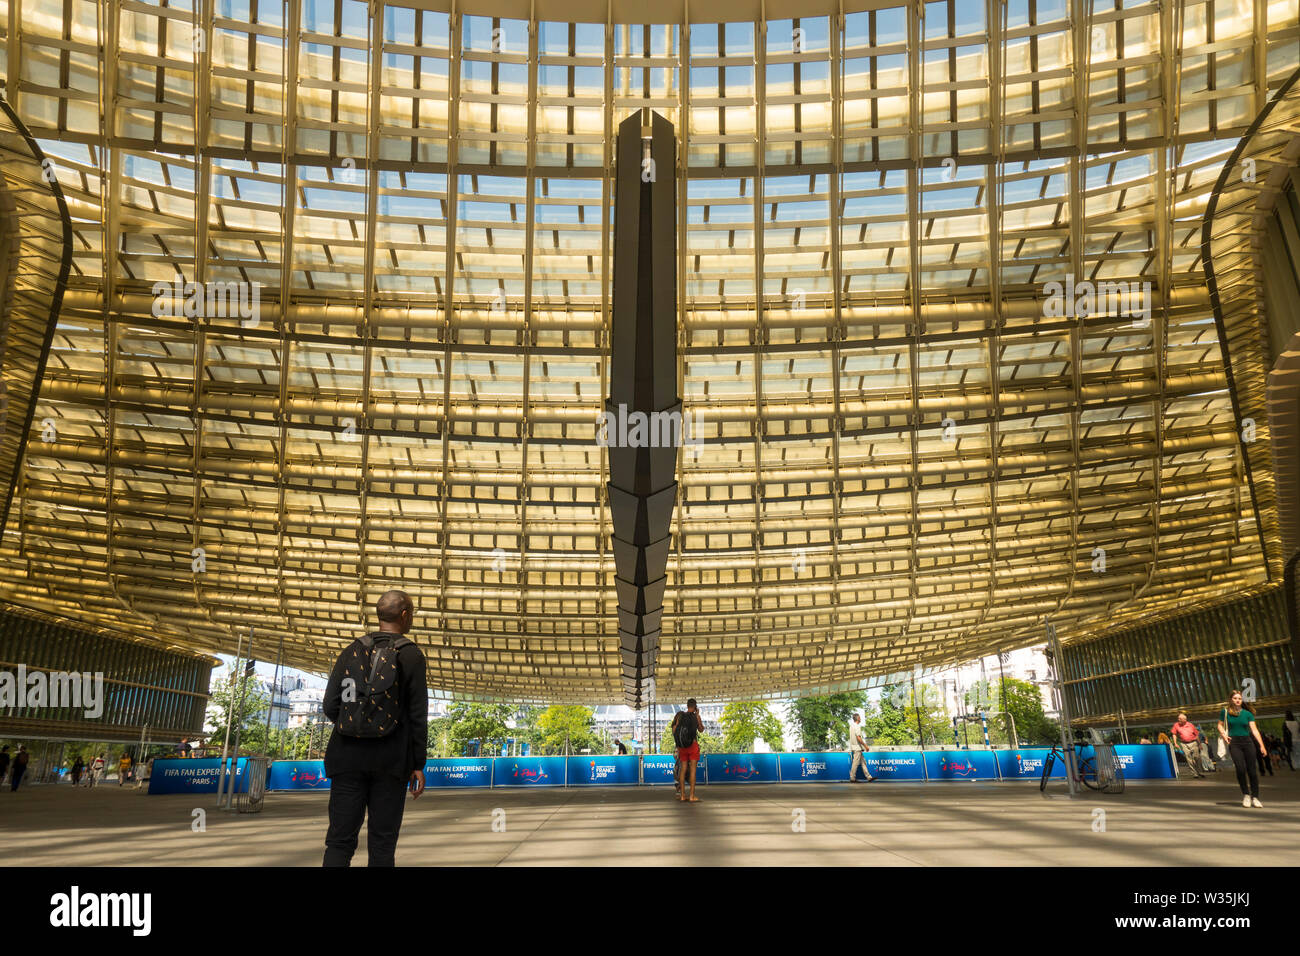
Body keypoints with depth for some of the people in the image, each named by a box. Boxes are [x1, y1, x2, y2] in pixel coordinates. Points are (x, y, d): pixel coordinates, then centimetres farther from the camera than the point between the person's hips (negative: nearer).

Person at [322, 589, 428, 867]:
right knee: (382, 843, 5)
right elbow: (418, 715, -5)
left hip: (349, 756, 2)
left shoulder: (352, 651, 5)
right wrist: (418, 765, 1)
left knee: (340, 839, 2)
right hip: (391, 760, -2)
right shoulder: (411, 655, -3)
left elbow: (330, 707, 2)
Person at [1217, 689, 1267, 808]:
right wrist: (1223, 734, -6)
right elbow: (1220, 725, 15)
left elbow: (1254, 730, 3)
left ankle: (1255, 797, 8)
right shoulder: (1225, 712, 5)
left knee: (1252, 770, 0)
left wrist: (1261, 745, -5)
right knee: (1241, 769, -12)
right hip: (1234, 743, -2)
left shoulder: (1247, 714, 7)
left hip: (1247, 742, 2)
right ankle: (1246, 795, 6)